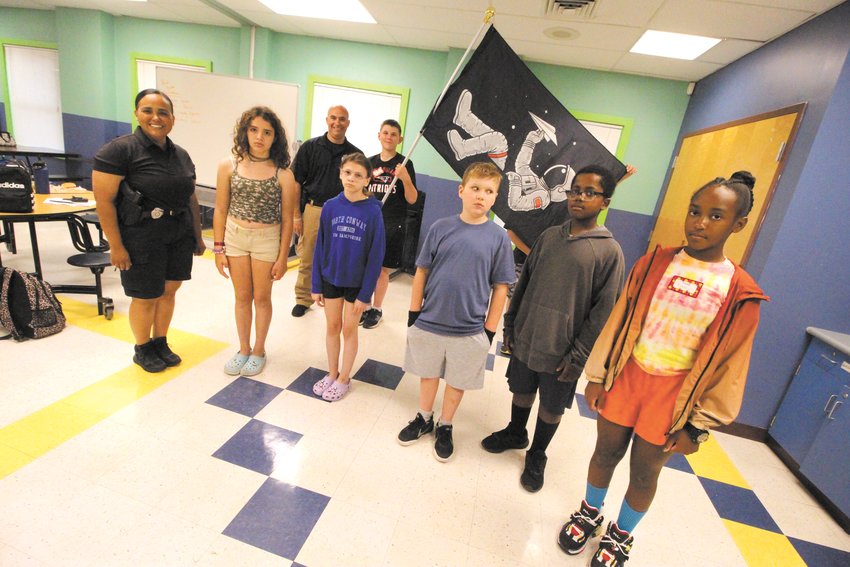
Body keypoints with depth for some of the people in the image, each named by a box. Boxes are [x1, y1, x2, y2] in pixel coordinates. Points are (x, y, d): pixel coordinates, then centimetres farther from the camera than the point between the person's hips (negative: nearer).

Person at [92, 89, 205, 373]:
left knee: (169, 291, 14)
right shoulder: (120, 150, -10)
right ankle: (142, 350, 29)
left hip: (180, 237, 5)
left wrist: (198, 236, 14)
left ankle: (160, 343, 33)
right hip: (142, 240, -5)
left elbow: (191, 198, 14)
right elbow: (104, 201, -12)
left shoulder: (181, 155, 9)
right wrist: (116, 246, -15)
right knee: (146, 297, 6)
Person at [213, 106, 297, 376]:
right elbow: (221, 209, 1)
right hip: (235, 236, 2)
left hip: (267, 240, -2)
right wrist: (219, 248, 1)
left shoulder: (283, 174, -10)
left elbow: (287, 219, -5)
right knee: (242, 297, 13)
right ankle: (243, 349, 31)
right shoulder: (229, 165, -4)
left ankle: (258, 351, 29)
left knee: (261, 298, 10)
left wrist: (282, 257, -5)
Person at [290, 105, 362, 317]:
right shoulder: (310, 147, 3)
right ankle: (303, 299, 25)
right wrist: (296, 214, -2)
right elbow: (296, 182, 3)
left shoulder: (355, 153, 5)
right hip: (312, 210, 0)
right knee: (307, 259, 8)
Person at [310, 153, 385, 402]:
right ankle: (332, 373, 35)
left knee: (349, 330, 12)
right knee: (333, 327, 15)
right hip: (330, 279, 3)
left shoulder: (373, 211, -14)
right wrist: (316, 285, 0)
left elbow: (376, 255, -12)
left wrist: (365, 293, -11)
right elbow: (320, 247, 0)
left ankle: (344, 378, 30)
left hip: (356, 282, -3)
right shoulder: (331, 207, -5)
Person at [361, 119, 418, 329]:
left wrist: (405, 178, -19)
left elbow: (412, 199, -5)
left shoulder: (405, 164, -2)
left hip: (392, 225, -3)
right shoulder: (370, 162, 9)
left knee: (382, 269, 4)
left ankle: (376, 309, 21)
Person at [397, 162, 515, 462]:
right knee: (428, 374, 20)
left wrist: (490, 330, -2)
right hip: (429, 323, 1)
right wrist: (413, 314, 0)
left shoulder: (498, 238, -7)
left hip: (469, 331, -1)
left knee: (457, 382, 17)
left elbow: (500, 287, -3)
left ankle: (444, 427, 42)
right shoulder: (441, 228, -5)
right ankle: (424, 418, 45)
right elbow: (421, 271, 0)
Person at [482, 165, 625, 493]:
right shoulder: (549, 236, 2)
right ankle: (515, 433, 48)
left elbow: (604, 310, -10)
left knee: (551, 408, 15)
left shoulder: (609, 251, -10)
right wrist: (510, 324, 8)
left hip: (562, 350, -3)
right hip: (526, 339, 4)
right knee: (521, 392, 21)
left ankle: (537, 456, 39)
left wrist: (578, 355, -11)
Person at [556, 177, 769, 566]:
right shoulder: (654, 264, -4)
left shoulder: (739, 293, -9)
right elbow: (618, 321, -1)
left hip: (673, 394, -1)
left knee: (644, 472, 15)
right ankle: (590, 513, 45)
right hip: (626, 377, 1)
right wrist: (597, 377, 1)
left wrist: (698, 425, -3)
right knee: (606, 452, 16)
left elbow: (729, 366, -4)